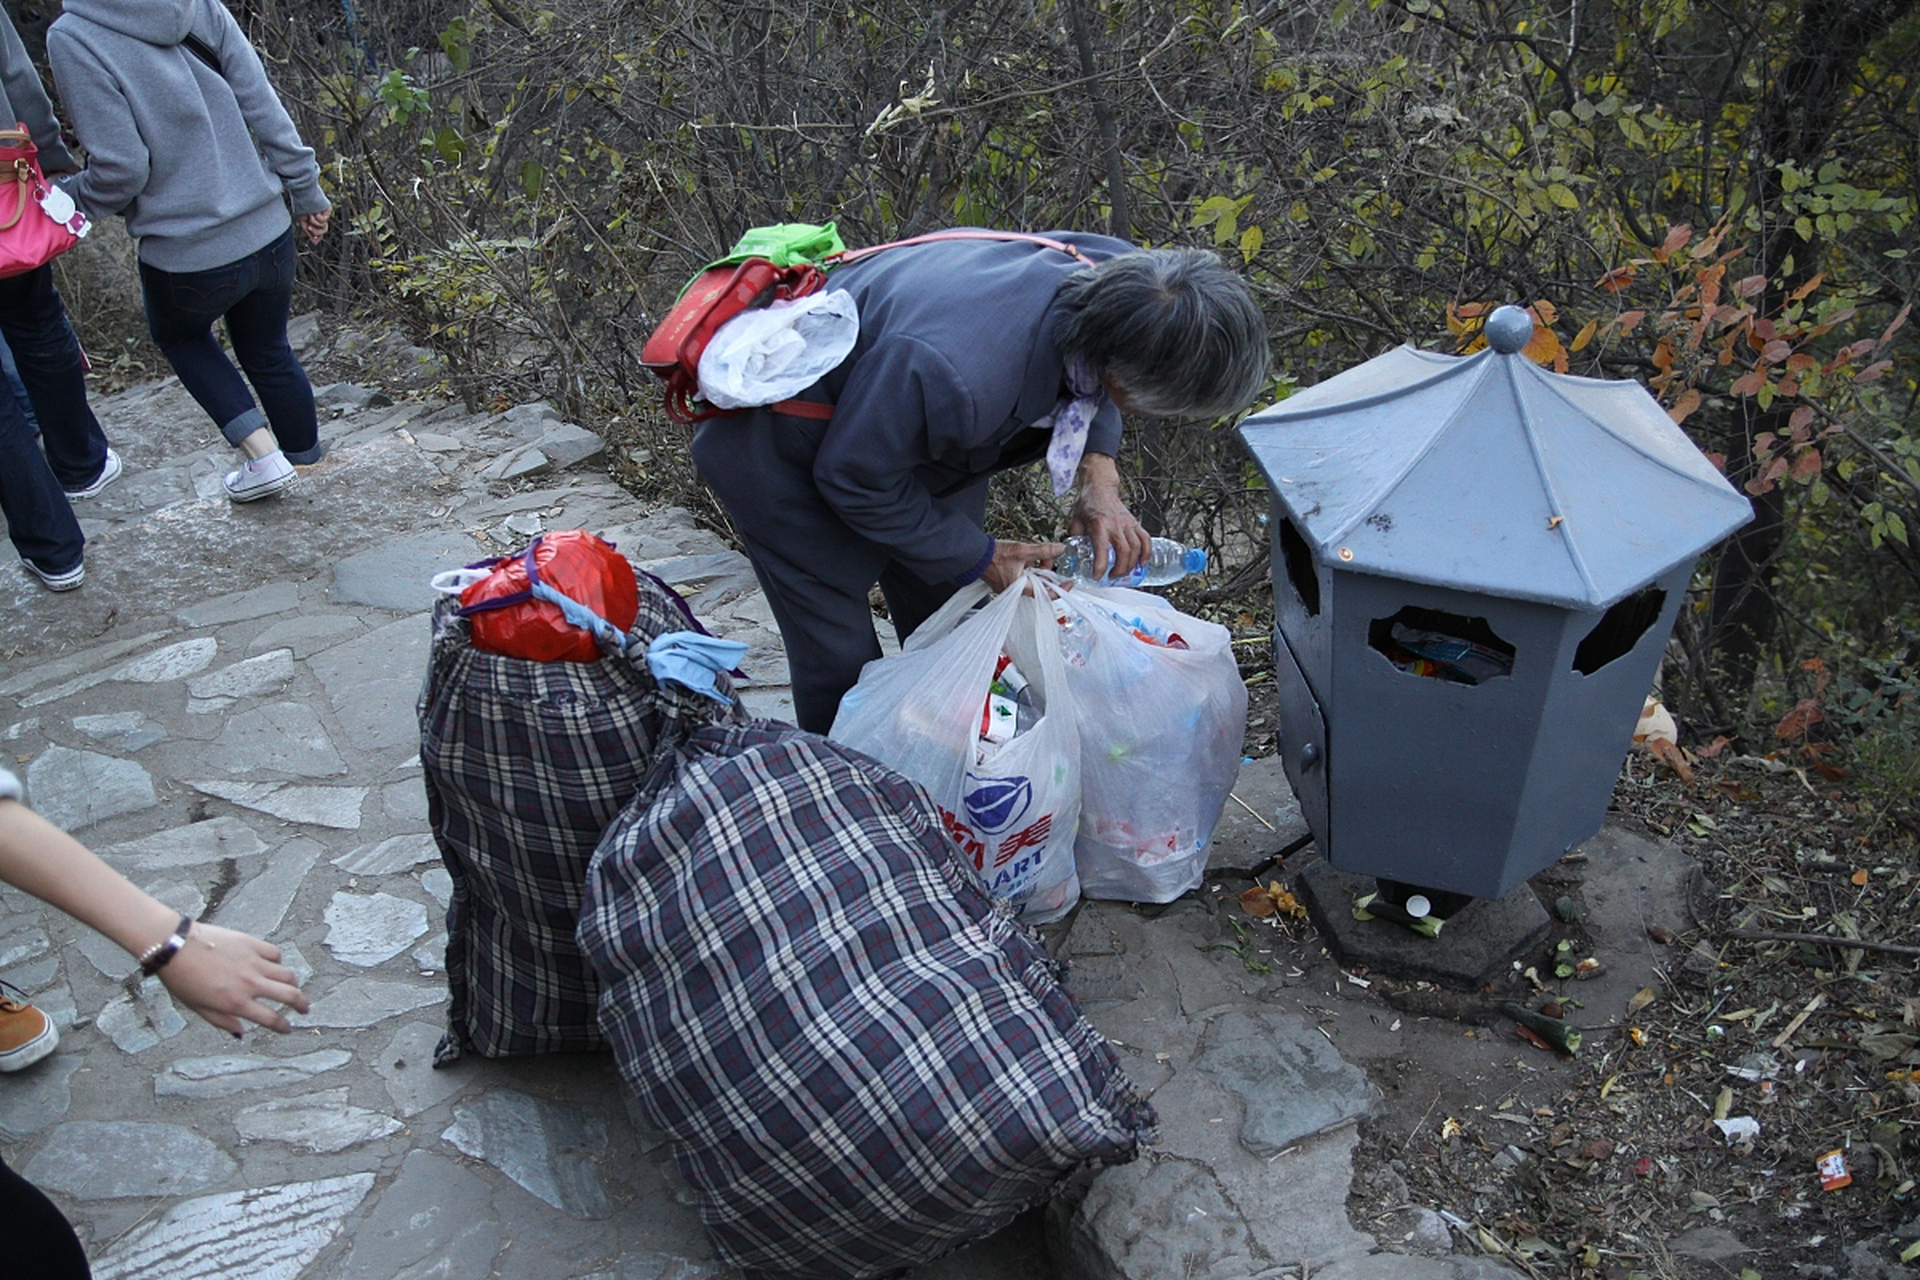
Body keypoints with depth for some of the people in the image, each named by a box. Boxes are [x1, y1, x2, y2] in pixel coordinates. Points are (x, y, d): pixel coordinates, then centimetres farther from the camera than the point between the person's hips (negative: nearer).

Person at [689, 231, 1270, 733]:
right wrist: (981, 558, -17)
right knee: (842, 666, -4)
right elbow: (855, 477, -26)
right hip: (781, 451, -7)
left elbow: (1088, 385, 3)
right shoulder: (956, 372, -46)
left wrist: (1099, 475, -12)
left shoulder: (1122, 272, -24)